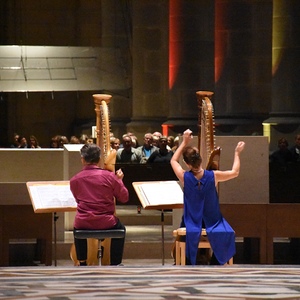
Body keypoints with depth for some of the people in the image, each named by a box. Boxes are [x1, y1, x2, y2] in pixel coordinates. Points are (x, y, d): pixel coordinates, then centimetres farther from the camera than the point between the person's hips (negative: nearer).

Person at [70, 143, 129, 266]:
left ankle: (82, 263, 37)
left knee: (77, 228, 38)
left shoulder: (74, 180, -2)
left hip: (83, 223, 1)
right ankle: (115, 264, 29)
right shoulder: (109, 176, -9)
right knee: (120, 228, 33)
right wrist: (119, 180, 16)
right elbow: (124, 198, 0)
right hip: (106, 223, -1)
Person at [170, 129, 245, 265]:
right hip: (212, 222, -1)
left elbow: (174, 160, 8)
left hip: (191, 226, 1)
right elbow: (235, 172, 3)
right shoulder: (213, 176, -17)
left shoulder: (184, 177, -16)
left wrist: (185, 142, 8)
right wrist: (237, 153, 16)